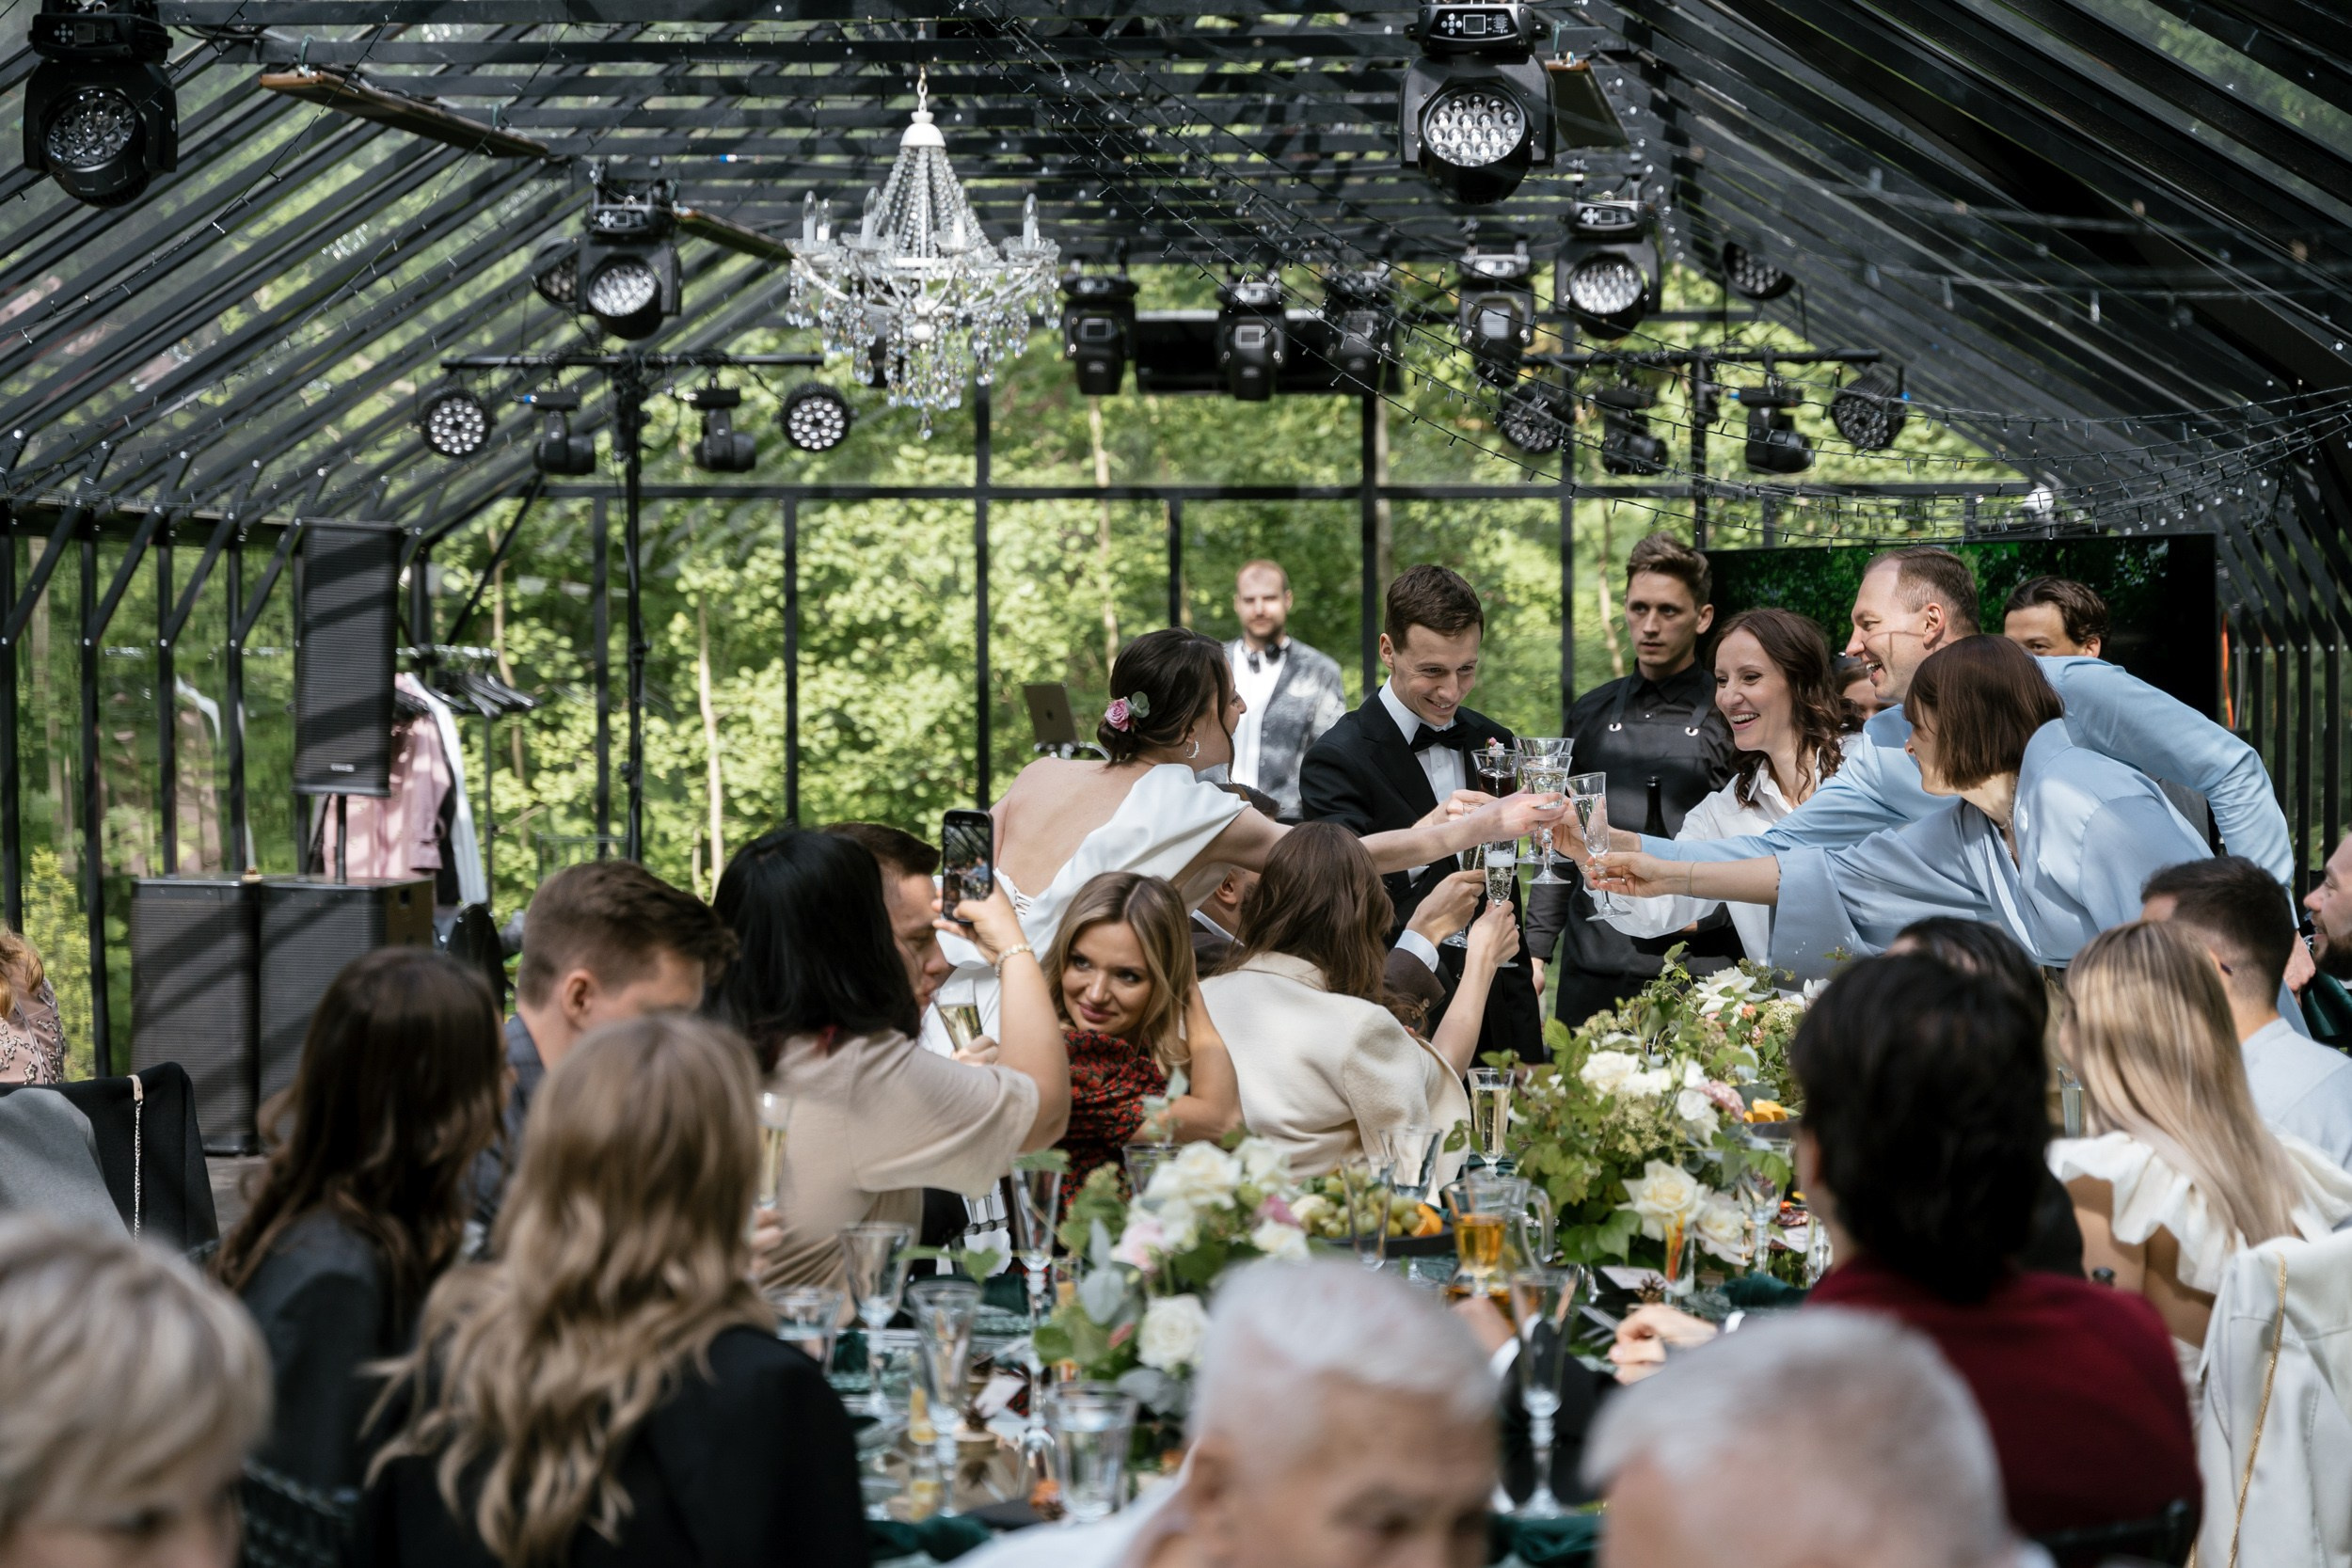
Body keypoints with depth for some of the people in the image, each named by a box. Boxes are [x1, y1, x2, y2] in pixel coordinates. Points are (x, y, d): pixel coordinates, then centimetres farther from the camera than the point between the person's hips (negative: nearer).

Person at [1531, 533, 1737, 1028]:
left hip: (1694, 966, -4)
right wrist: (1537, 946, 12)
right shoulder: (1591, 714, 14)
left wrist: (1716, 906, -14)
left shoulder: (1729, 716, 1)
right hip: (1593, 966, 4)